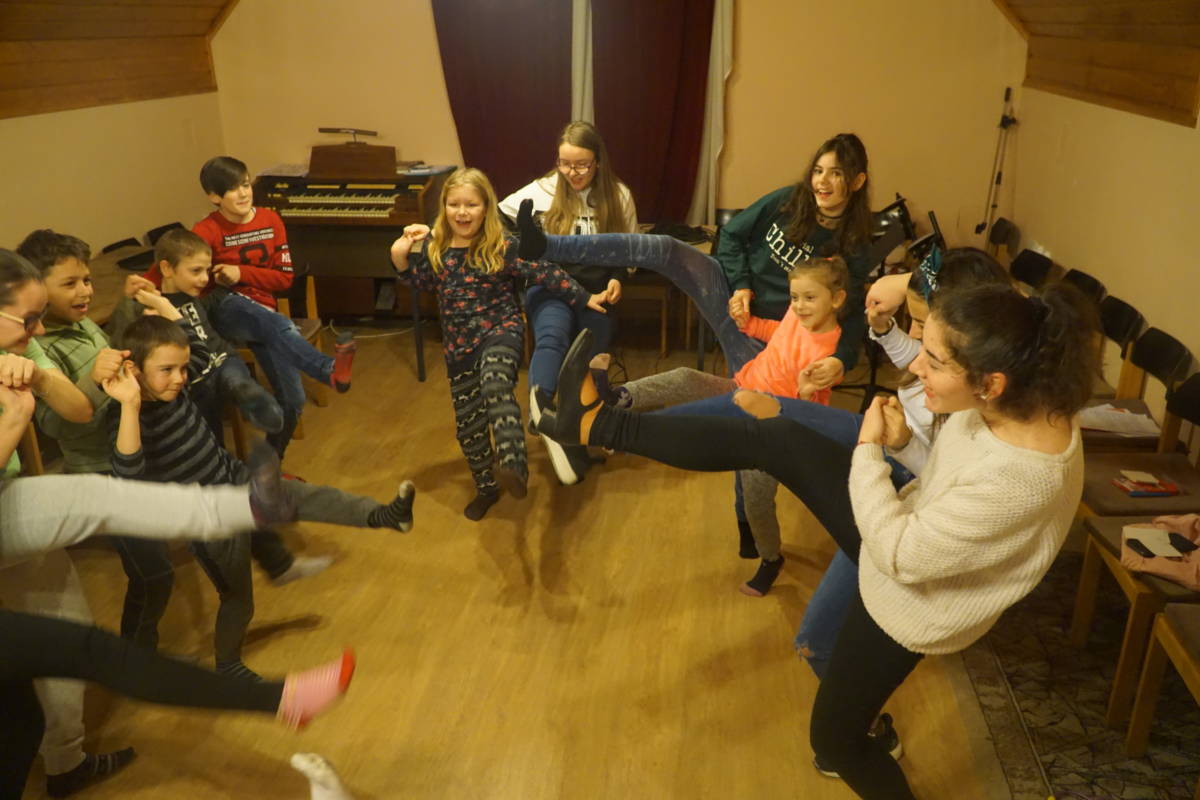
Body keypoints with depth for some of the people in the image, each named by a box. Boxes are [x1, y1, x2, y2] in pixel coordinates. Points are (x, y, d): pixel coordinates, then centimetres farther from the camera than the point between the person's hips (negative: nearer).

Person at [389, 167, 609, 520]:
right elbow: (423, 284, 18)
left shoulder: (501, 247, -11)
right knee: (468, 421, 12)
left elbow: (545, 273, -10)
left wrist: (585, 298, -10)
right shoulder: (435, 247, 1)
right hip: (459, 343, 5)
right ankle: (486, 488, 33)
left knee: (495, 386, -37)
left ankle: (514, 466, -48)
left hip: (501, 329, -5)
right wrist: (401, 260, 1)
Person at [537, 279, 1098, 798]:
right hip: (907, 531, 7)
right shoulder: (1026, 400, -16)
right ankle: (595, 424, 6)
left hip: (909, 604, -7)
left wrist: (870, 450, -22)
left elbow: (900, 555, -29)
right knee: (775, 440, -1)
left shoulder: (1020, 479, -40)